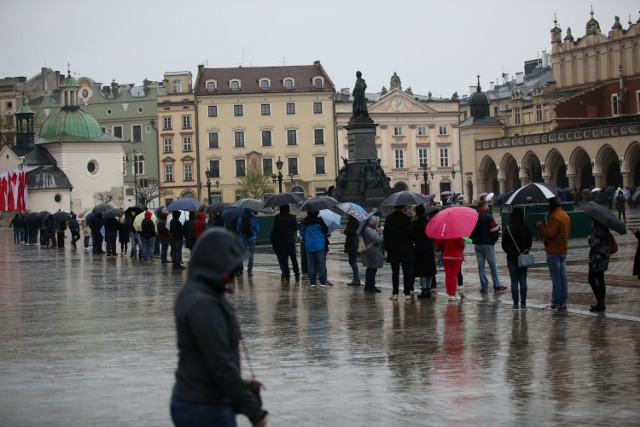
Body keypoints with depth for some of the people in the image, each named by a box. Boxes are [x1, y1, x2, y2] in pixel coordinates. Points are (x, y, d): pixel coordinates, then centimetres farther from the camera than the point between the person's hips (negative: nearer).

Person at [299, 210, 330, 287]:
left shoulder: (304, 221, 0)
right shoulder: (319, 220, -10)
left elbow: (302, 233, 7)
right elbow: (326, 231, -5)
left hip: (309, 246, 3)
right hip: (319, 246, -3)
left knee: (311, 264, 7)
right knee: (321, 263, 1)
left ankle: (312, 282, 6)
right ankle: (323, 282, -2)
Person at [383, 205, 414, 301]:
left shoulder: (389, 219, -2)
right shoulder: (406, 219, -10)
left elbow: (385, 234, 2)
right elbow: (410, 233, -8)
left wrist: (386, 247, 10)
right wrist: (411, 244, 6)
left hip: (393, 250, 2)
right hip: (406, 250, -2)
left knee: (395, 272, 7)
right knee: (407, 272, 4)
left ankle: (395, 293, 5)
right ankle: (407, 293, 2)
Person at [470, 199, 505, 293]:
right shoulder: (488, 217, -12)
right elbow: (494, 230, -14)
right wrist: (495, 239, 3)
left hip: (477, 245, 5)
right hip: (488, 244, -5)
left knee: (481, 266, 7)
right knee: (493, 265, 3)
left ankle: (484, 287, 6)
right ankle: (496, 285, 6)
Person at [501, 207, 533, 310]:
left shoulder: (508, 229, -10)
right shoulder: (526, 229, -5)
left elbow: (504, 245, -5)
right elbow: (530, 243, 4)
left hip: (511, 258, -2)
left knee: (514, 281, 2)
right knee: (523, 280, 6)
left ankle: (516, 303, 1)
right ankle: (523, 303, 4)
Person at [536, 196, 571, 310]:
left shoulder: (554, 217, -19)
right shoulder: (565, 216, 12)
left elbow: (550, 233, -23)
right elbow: (568, 233, 17)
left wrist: (540, 226, -11)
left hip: (553, 251, -9)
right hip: (563, 249, 9)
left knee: (556, 278, -5)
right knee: (563, 277, 11)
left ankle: (556, 303, -2)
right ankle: (563, 302, 14)